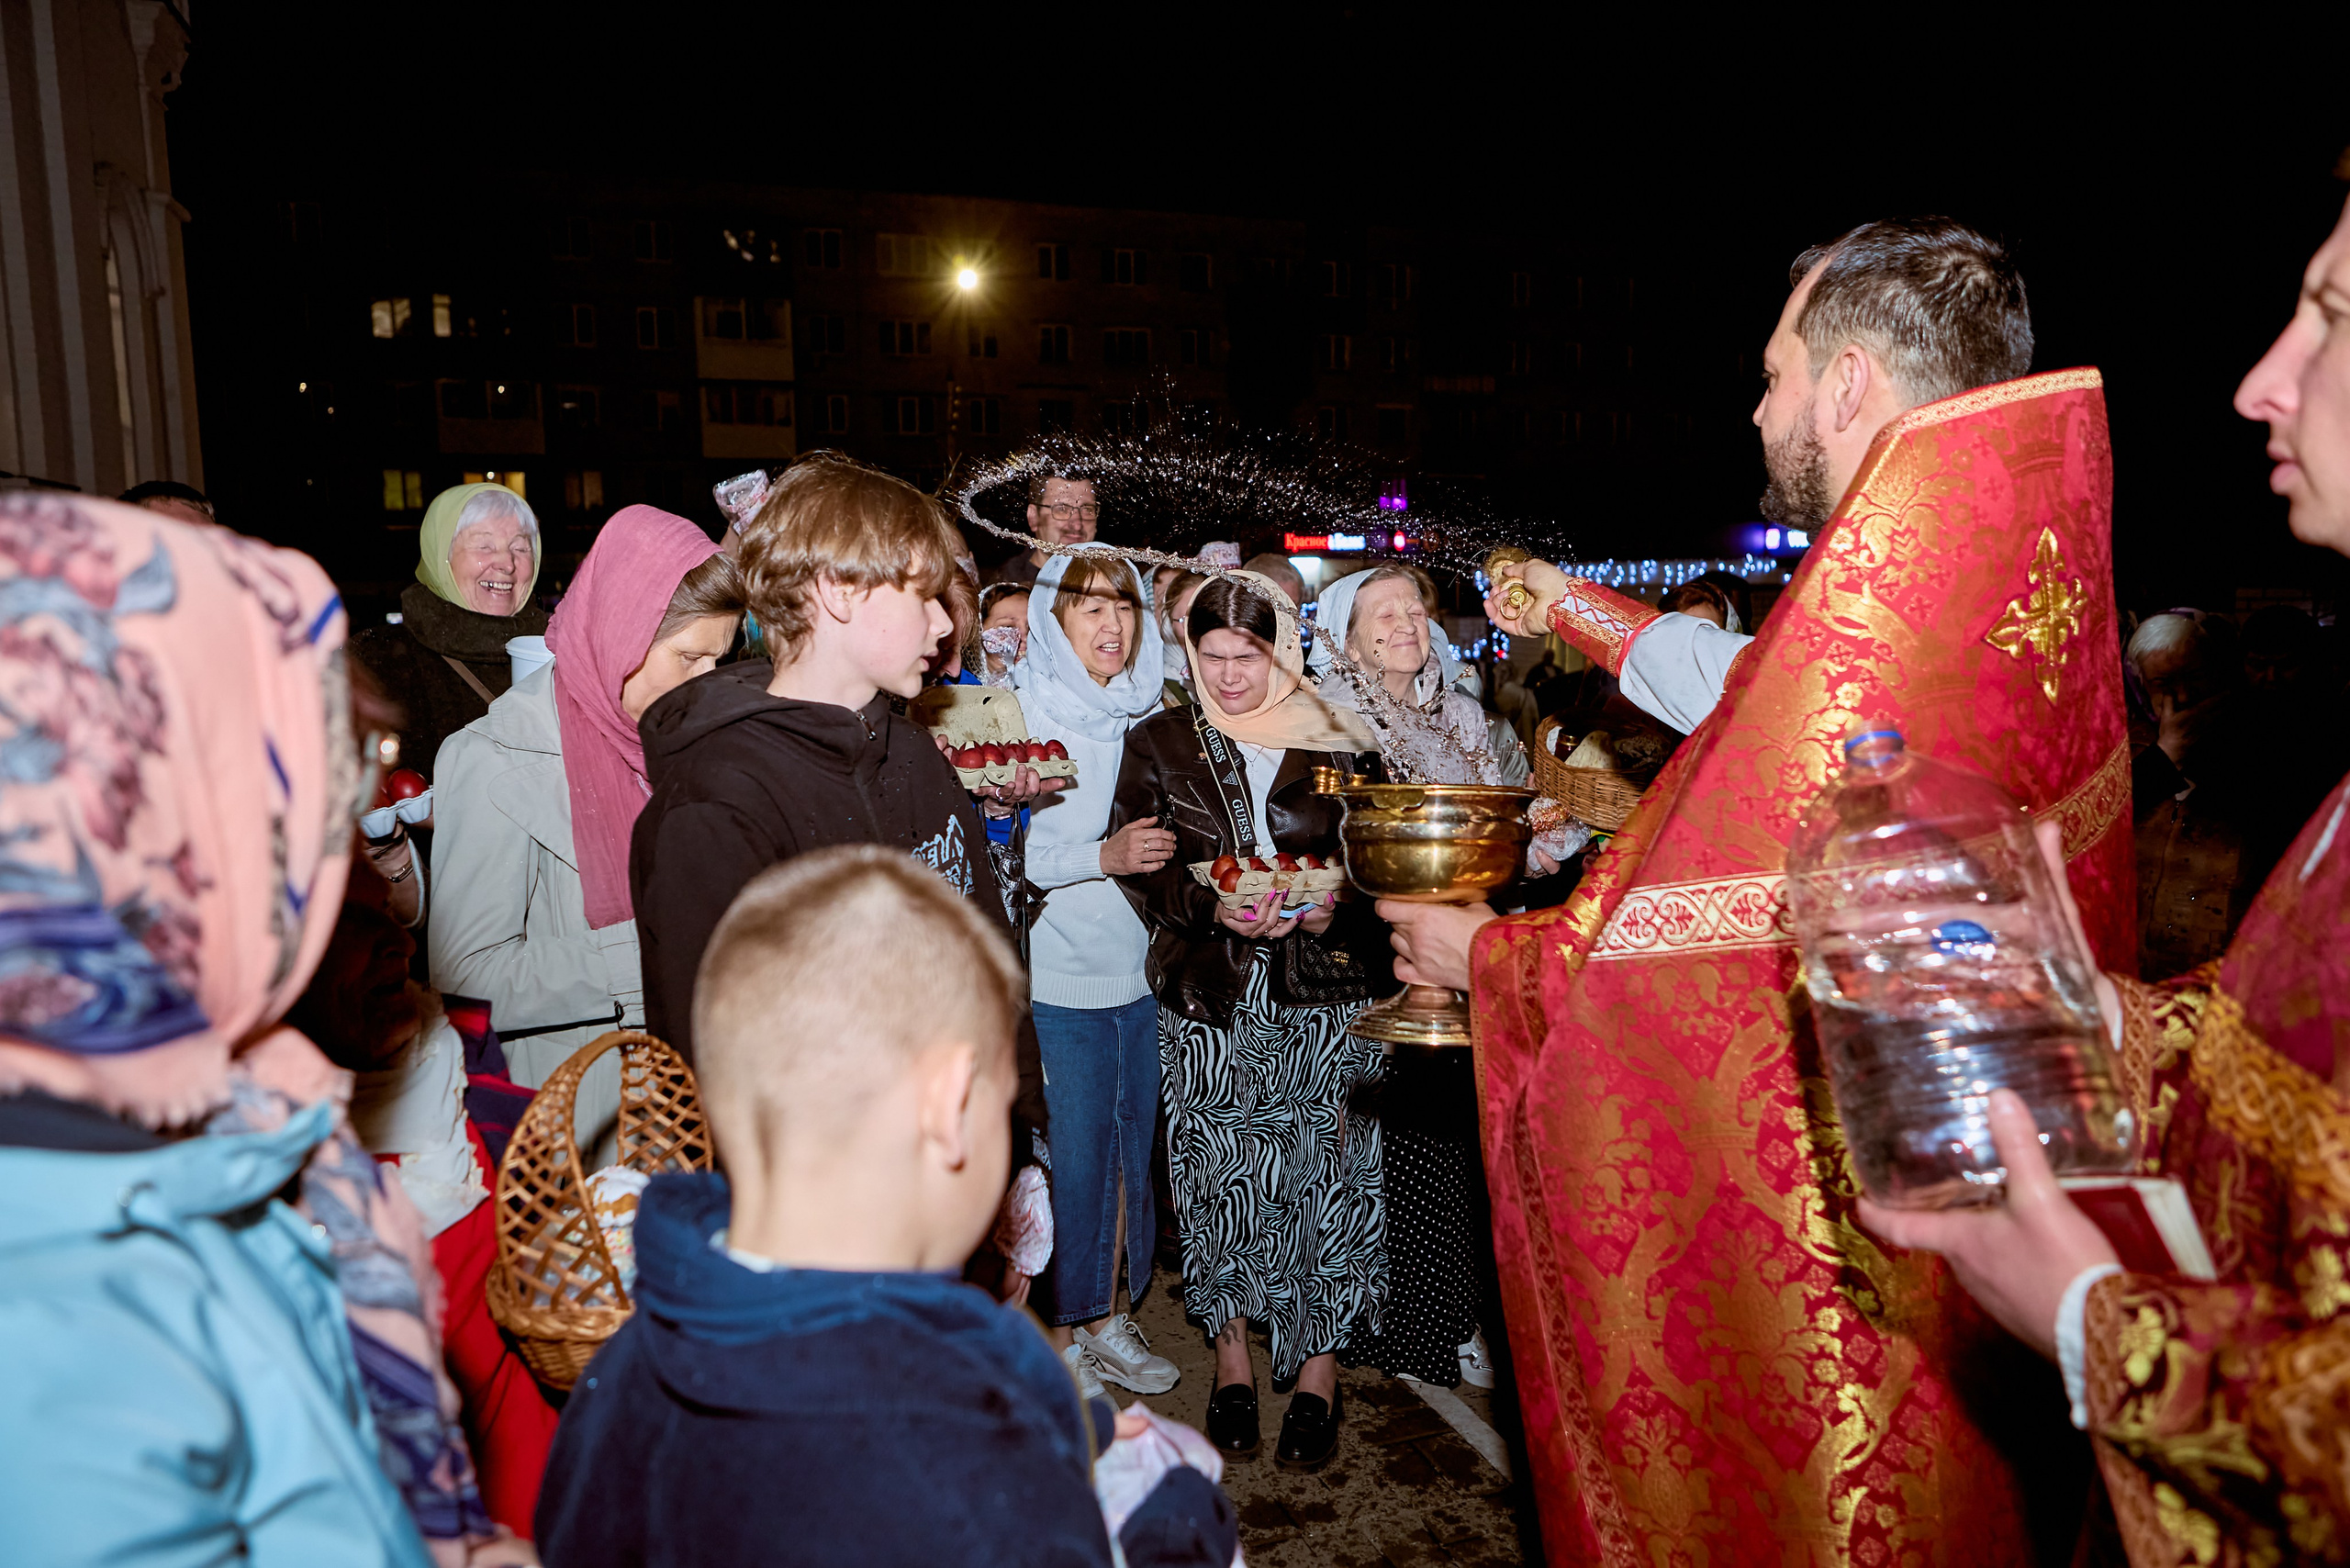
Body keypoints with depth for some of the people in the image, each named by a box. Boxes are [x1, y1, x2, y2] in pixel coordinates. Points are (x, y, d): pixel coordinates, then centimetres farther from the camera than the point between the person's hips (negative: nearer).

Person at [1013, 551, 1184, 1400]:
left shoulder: (1145, 714, 6)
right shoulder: (1025, 718, -10)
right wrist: (1103, 857, -25)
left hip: (1140, 975, 5)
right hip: (1056, 983, -5)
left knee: (1129, 1148, 15)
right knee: (1070, 1160, 4)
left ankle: (1110, 1318, 33)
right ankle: (1059, 1337, 23)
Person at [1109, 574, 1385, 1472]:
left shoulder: (1337, 743, 5)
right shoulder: (1158, 745, 5)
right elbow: (1139, 871, 1)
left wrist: (1337, 906, -12)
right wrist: (1214, 909, -16)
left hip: (1323, 993, 0)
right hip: (1210, 999, 0)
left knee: (1327, 1176, 1)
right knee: (1219, 1177, 6)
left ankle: (1319, 1366, 19)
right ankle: (1233, 1351, 26)